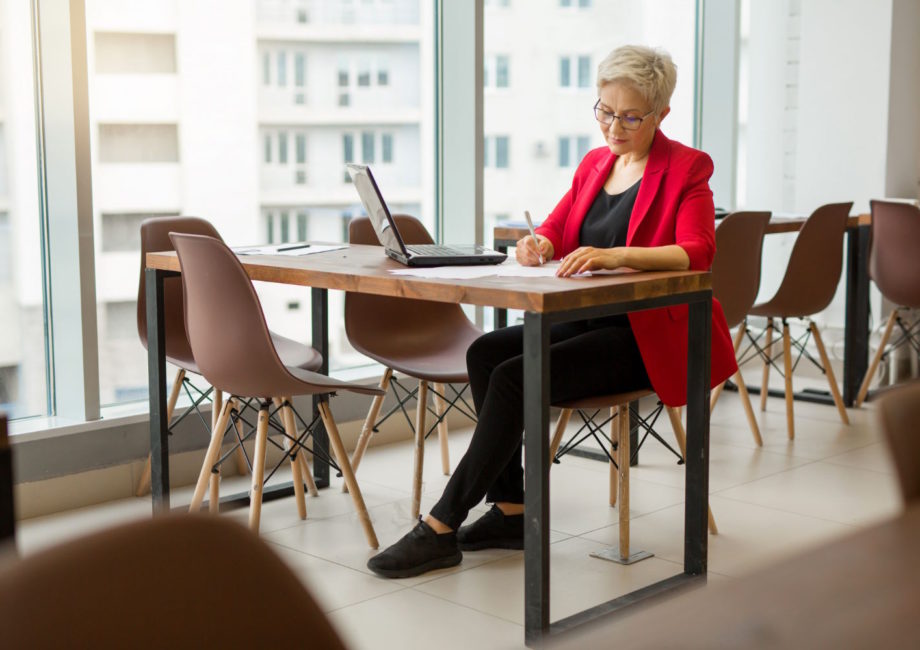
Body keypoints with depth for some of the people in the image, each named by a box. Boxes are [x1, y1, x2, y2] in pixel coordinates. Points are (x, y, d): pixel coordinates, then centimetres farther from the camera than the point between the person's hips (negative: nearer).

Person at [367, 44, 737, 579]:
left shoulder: (686, 169, -7)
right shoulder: (595, 164, 15)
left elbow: (697, 253, -21)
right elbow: (556, 230, 15)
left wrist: (614, 256, -37)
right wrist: (539, 245, -11)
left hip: (650, 336, -7)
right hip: (590, 321, 8)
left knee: (514, 377, -24)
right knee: (486, 352, -16)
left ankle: (441, 529, -18)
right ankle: (511, 511, -9)